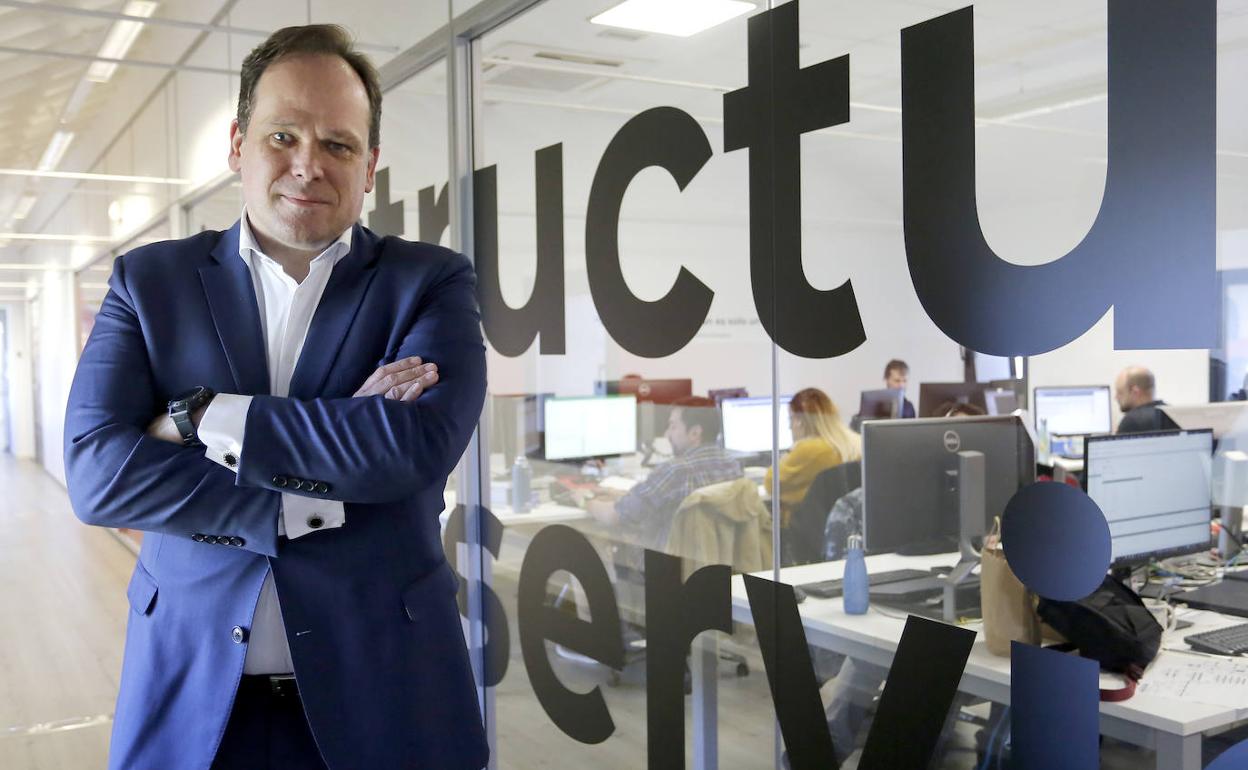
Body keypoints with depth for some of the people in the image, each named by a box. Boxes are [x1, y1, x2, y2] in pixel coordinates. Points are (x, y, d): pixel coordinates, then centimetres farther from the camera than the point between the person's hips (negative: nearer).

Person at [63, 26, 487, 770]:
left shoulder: (432, 281, -3)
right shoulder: (151, 280, 2)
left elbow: (423, 443, -20)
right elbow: (97, 471, -10)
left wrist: (204, 419, -15)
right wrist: (314, 502, -18)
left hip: (383, 686, -1)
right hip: (193, 689, 1)